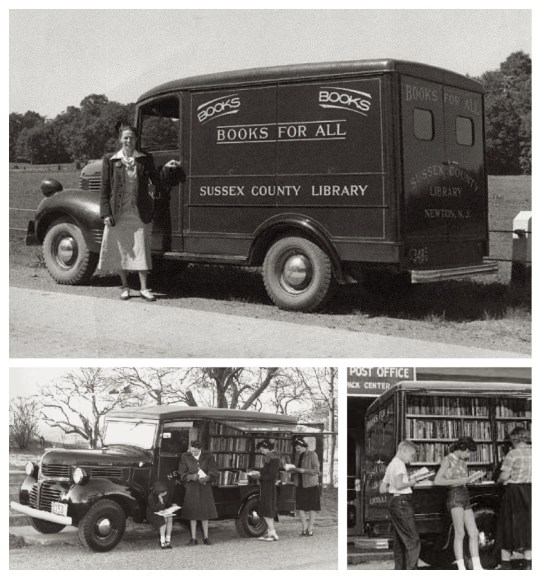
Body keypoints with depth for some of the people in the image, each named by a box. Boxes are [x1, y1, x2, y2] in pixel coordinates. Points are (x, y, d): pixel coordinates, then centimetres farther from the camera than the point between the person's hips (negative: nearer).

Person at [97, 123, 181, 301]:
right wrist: (106, 214, -6)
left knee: (141, 250, 2)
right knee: (120, 251, 6)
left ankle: (144, 288, 10)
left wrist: (167, 168, -10)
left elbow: (158, 182, 6)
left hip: (140, 214, 0)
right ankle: (125, 287, 20)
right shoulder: (110, 160, 0)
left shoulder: (145, 159, 4)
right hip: (118, 214, 0)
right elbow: (105, 188, 0)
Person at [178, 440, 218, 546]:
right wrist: (191, 477, -22)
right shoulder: (185, 457, -1)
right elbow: (182, 474, -2)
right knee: (192, 514, 1)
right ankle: (193, 538, 9)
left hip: (205, 487, 0)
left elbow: (214, 472, -5)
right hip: (191, 488, 0)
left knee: (205, 514, 4)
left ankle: (206, 537, 15)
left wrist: (206, 478, -25)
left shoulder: (208, 456, -1)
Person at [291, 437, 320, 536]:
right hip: (300, 485, 6)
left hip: (311, 485, -6)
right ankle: (304, 527, 12)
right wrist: (293, 470, -5)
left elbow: (316, 470, -13)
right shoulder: (298, 455, 10)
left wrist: (304, 470, -24)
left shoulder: (312, 455, -9)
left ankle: (310, 529, 9)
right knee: (300, 507, 1)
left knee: (312, 507, 2)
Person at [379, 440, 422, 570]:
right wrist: (410, 483, -6)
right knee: (413, 540, -10)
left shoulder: (390, 465, 19)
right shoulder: (399, 464, -10)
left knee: (399, 541, 13)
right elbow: (398, 485, -24)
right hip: (402, 502, -10)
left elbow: (382, 489, 19)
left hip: (394, 502, 10)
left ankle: (399, 570, 14)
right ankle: (411, 570, -14)